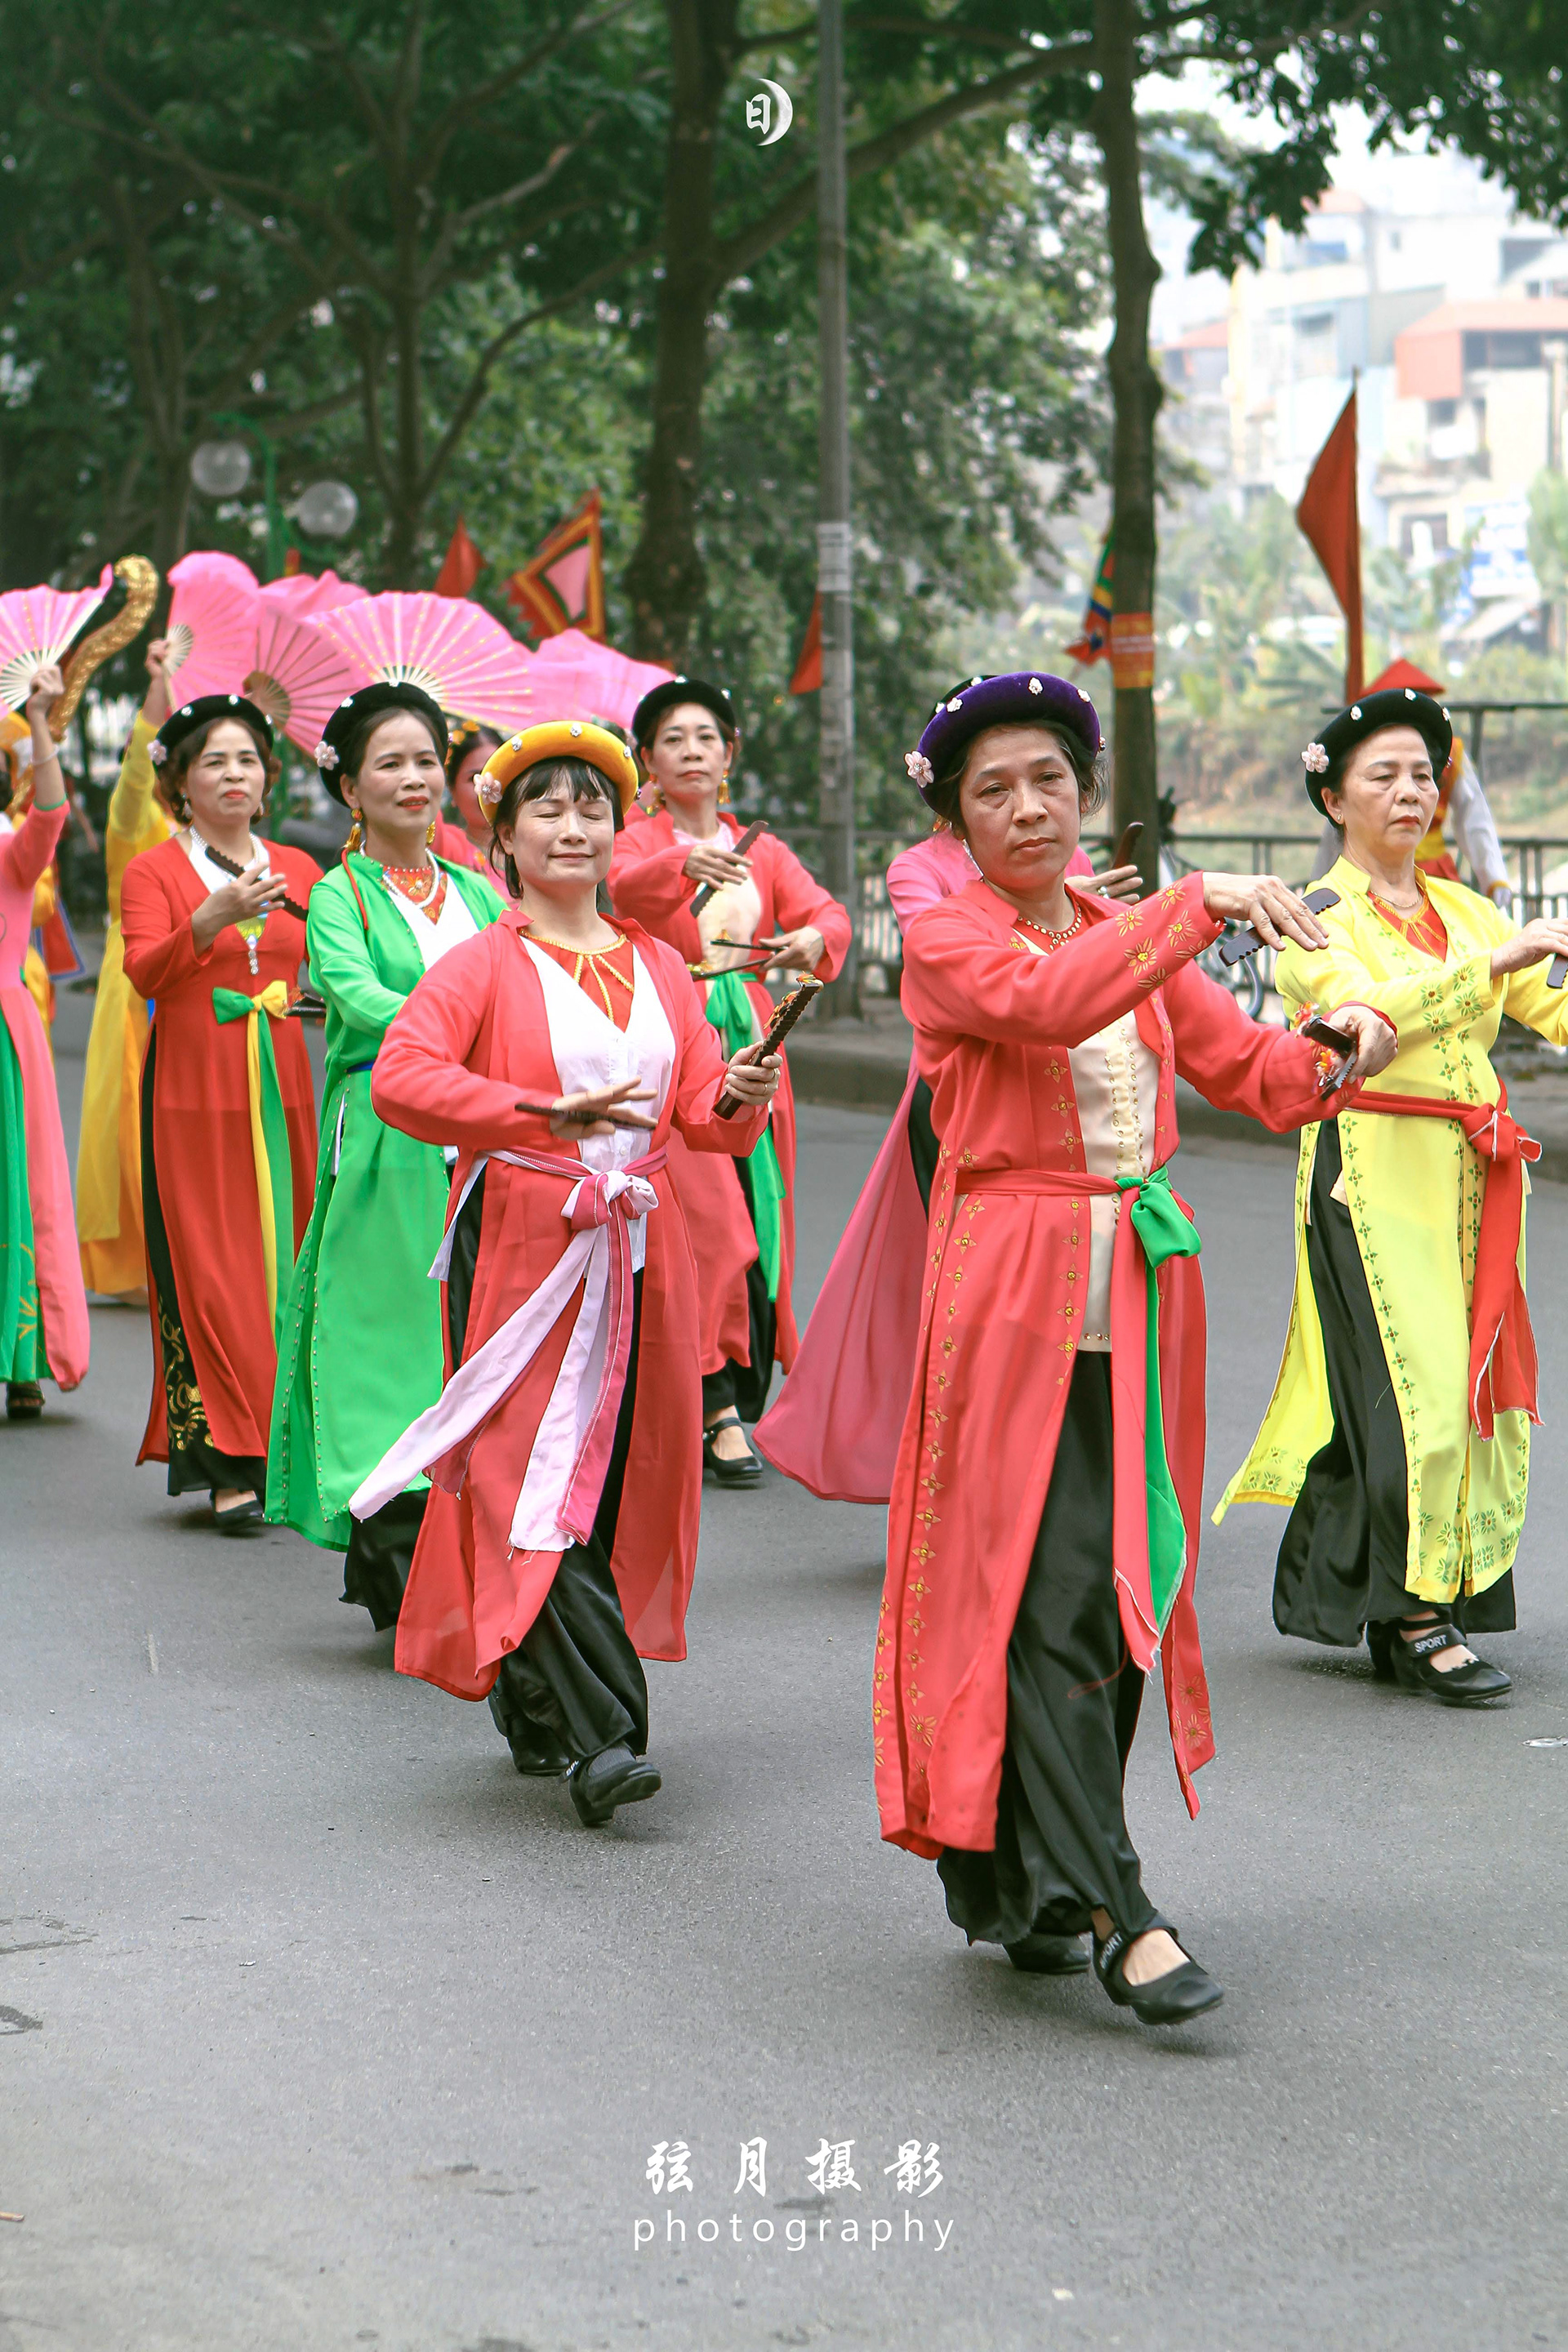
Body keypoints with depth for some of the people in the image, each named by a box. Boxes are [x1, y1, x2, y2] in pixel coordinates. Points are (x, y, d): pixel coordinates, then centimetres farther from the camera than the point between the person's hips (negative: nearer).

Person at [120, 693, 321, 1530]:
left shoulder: (297, 869, 14)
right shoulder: (154, 872, 3)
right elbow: (145, 971, -12)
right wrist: (213, 919, -27)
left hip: (282, 1091, 4)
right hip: (193, 1094, -4)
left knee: (286, 1259, 1)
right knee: (207, 1271, -8)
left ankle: (283, 1449, 9)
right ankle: (227, 1464, -8)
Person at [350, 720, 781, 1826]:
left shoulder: (659, 967, 17)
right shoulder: (485, 965, 1)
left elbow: (704, 1112, 12)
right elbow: (401, 1079, -15)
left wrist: (740, 1098, -13)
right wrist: (543, 1115, -27)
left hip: (641, 1252, 5)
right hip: (521, 1246, -5)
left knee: (624, 1478, 5)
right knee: (538, 1483, -14)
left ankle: (532, 1702, 22)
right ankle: (599, 1735, -19)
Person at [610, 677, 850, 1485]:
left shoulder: (763, 852, 15)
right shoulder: (639, 844, 0)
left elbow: (825, 911, 1)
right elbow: (625, 888, -24)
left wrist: (816, 940, -24)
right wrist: (687, 865, -46)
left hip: (751, 1046, 5)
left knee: (758, 1228, 3)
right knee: (711, 1228, -14)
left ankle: (731, 1402, 15)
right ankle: (719, 1410, -11)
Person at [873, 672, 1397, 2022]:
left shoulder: (1130, 938, 17)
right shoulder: (949, 939, -3)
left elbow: (1253, 1066, 13)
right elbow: (1046, 1004, -25)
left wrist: (1336, 1050, -8)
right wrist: (1203, 902, -30)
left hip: (1141, 1296, 6)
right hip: (1015, 1291, -6)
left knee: (1123, 1592, 7)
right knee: (1046, 1595, -11)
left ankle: (1011, 1884, 20)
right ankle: (1111, 1910, -12)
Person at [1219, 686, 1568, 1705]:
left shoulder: (1464, 909, 16)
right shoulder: (1316, 918, -1)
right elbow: (1369, 1010, -19)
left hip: (1474, 1174, 6)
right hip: (1374, 1171, -6)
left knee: (1472, 1381, 3)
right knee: (1412, 1384, -12)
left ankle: (1328, 1591, 13)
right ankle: (1418, 1619, -7)